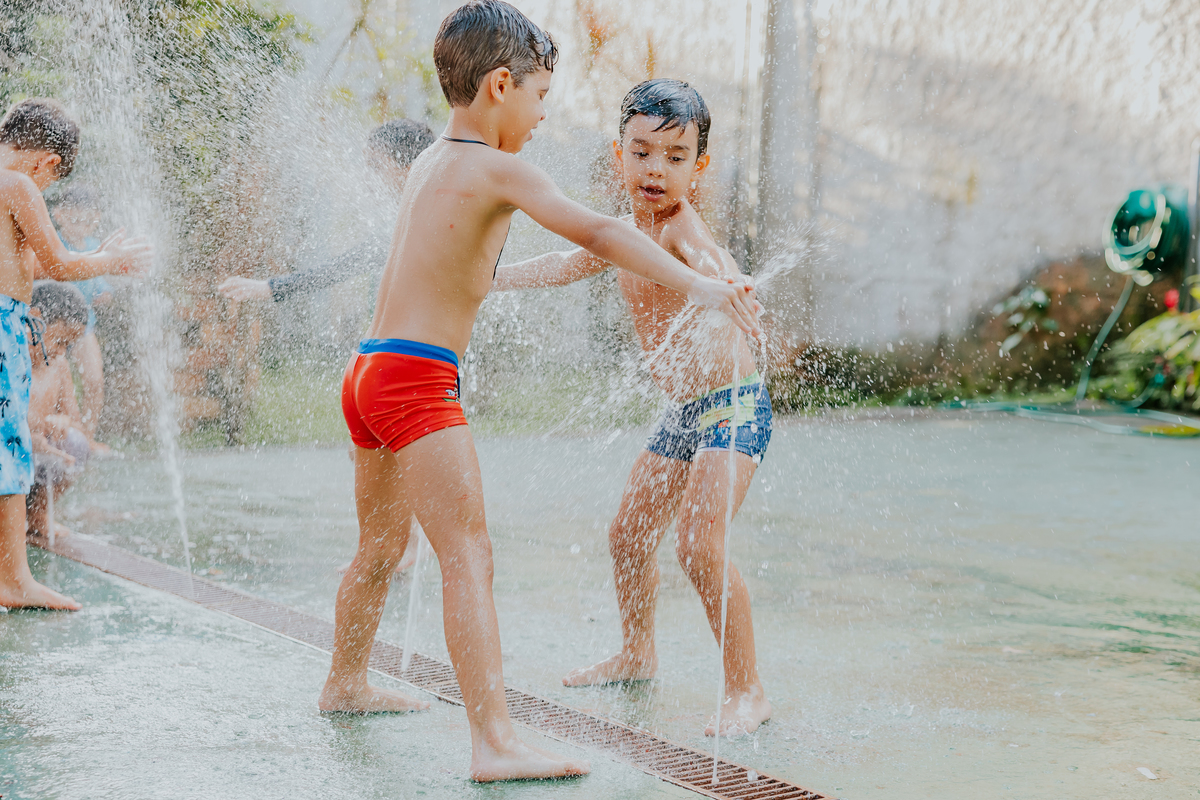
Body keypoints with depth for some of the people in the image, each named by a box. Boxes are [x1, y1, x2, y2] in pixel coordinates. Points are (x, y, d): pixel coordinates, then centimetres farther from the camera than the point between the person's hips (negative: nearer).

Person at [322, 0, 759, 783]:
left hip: (369, 370, 10)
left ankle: (346, 684, 44)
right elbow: (597, 231, -23)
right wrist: (696, 284, -27)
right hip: (419, 380, -10)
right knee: (469, 556, -14)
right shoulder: (499, 170, -11)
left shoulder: (431, 161, 15)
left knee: (382, 545, 26)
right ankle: (496, 742, -20)